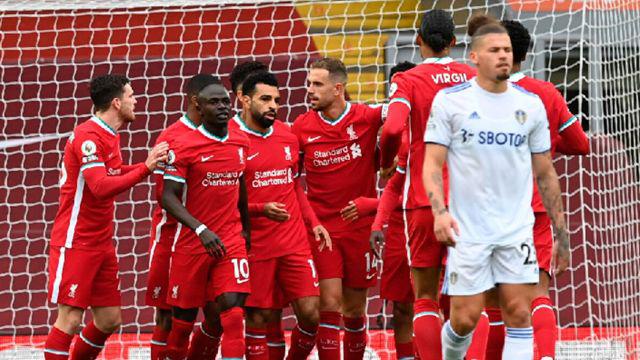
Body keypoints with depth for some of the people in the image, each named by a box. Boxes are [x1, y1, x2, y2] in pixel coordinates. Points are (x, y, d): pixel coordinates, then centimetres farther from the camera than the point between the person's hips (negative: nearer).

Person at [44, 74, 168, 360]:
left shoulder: (109, 136, 12)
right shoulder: (88, 137, -17)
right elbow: (101, 187, -28)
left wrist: (150, 163, 11)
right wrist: (145, 168, -31)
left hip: (102, 244, 9)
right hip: (75, 242, -9)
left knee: (109, 320, 9)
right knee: (70, 319, -11)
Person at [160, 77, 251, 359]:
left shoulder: (241, 142, 5)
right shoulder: (183, 146, -10)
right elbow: (168, 197, -14)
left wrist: (246, 228, 21)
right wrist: (201, 229, -25)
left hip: (232, 239, 3)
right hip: (192, 241, -3)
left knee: (233, 309, -12)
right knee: (183, 316, 7)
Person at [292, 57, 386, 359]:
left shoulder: (366, 118, -4)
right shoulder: (302, 126, 0)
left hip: (359, 226, 0)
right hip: (320, 227, 0)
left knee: (354, 307, 9)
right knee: (329, 302, -10)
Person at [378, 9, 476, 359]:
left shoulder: (407, 81, -4)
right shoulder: (474, 78, 6)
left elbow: (392, 129, -18)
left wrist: (386, 162, 1)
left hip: (423, 199, -2)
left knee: (425, 299, 3)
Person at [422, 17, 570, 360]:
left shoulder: (530, 104, 7)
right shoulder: (450, 100, -2)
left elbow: (545, 173, 13)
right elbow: (432, 163, -5)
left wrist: (561, 234, 11)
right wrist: (439, 212, -22)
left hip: (517, 229, 2)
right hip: (468, 230, -2)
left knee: (519, 315, -5)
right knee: (465, 319, -3)